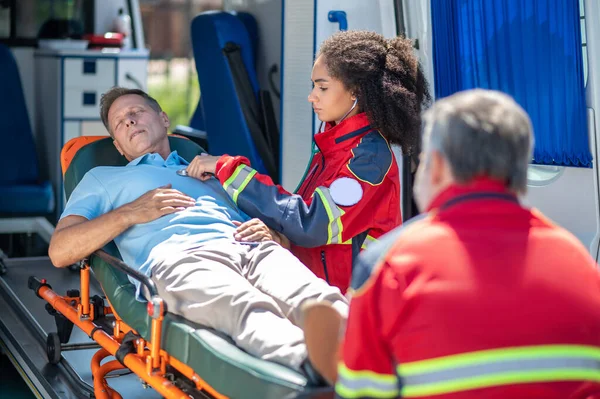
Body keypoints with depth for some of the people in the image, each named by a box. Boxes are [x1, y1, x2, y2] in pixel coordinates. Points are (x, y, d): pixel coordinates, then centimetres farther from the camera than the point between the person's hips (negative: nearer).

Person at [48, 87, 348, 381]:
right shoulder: (102, 179, 35)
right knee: (251, 311, -41)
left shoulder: (213, 175, 41)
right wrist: (130, 213, 7)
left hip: (250, 248, 4)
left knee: (316, 299, -35)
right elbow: (60, 252, 18)